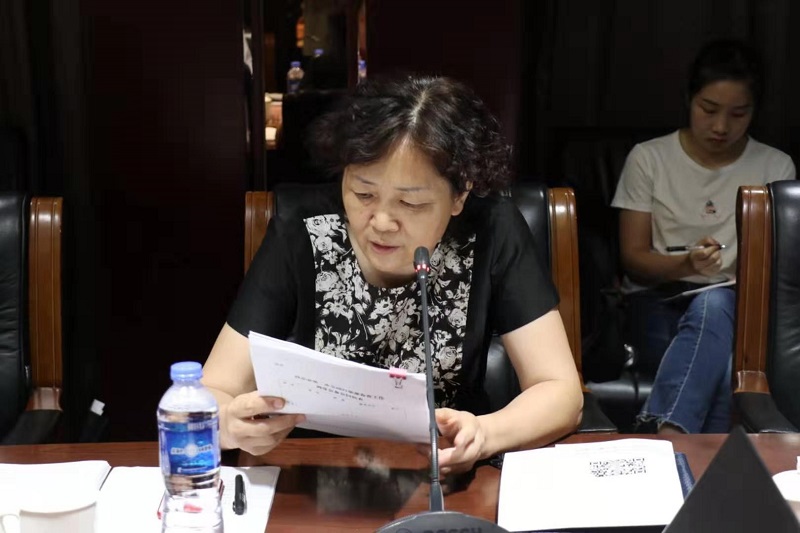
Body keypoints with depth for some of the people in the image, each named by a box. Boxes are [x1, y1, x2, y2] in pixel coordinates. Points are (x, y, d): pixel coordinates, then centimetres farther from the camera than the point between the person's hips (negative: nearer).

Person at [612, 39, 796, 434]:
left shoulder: (776, 167, 8)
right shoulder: (648, 158, 4)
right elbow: (633, 258, 2)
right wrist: (686, 264, -20)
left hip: (735, 306, 0)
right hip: (657, 301, 0)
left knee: (714, 305, -40)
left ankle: (664, 436, -52)